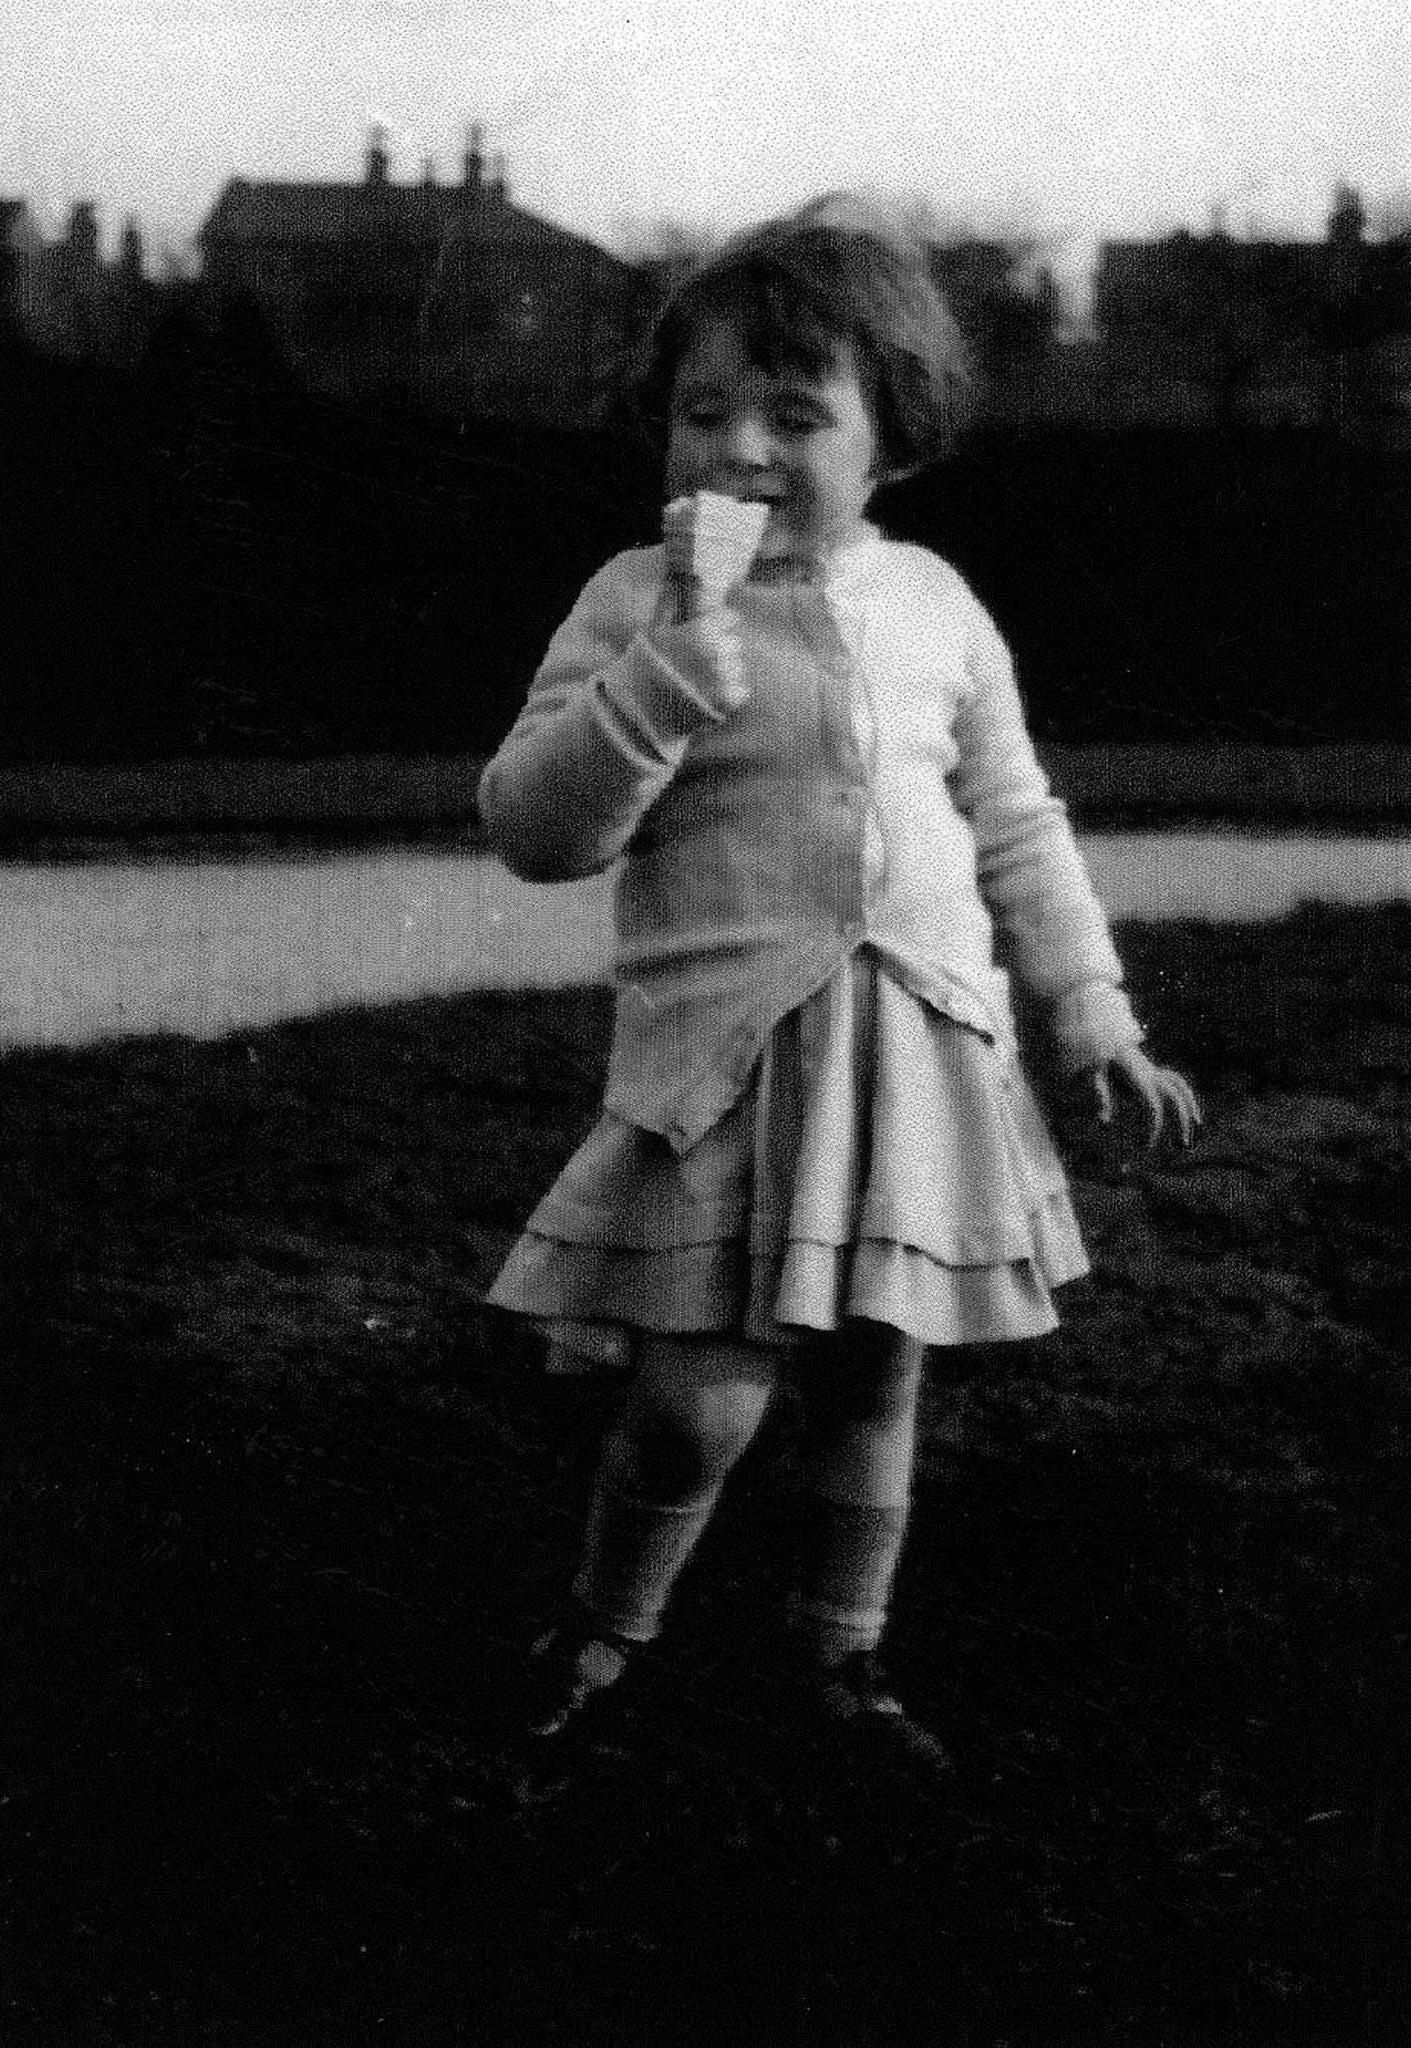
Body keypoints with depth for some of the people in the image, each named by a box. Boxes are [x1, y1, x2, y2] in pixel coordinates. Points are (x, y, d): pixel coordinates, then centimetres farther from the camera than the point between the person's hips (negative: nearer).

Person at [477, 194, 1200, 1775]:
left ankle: (836, 1659, 29)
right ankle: (602, 1631, 17)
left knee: (872, 1380, 12)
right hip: (726, 1061, -4)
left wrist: (1092, 1016, 14)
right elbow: (531, 826, -10)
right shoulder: (639, 604, -3)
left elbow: (1014, 829, 17)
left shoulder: (933, 606, 8)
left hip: (921, 1048, 4)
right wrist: (676, 666, -21)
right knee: (698, 1403, -10)